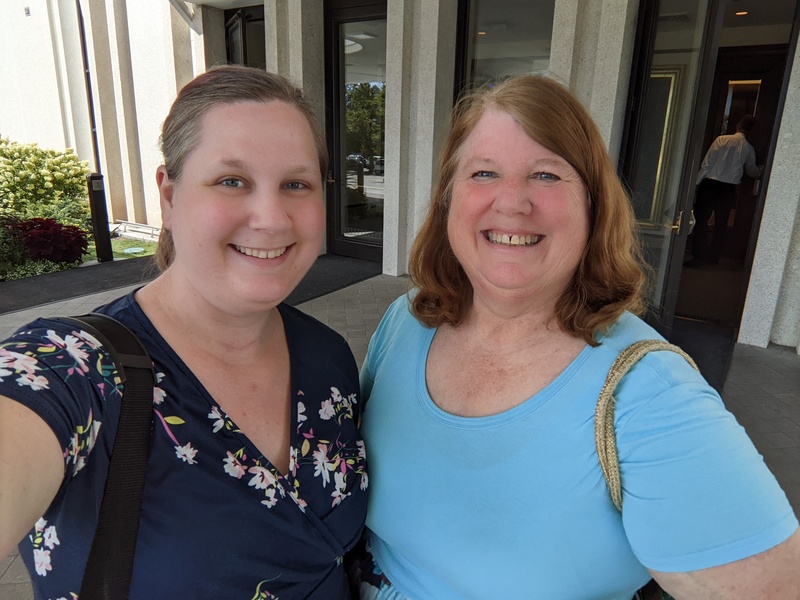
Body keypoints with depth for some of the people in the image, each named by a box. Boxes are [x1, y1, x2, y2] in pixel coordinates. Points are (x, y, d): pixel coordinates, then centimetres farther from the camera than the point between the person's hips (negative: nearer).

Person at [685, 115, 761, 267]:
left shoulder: (722, 140, -5)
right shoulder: (749, 149, 6)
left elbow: (707, 163, -9)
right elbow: (752, 171, 20)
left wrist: (697, 181, -4)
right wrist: (760, 173, 42)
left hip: (710, 184, -3)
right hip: (729, 188, 3)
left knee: (701, 221, 1)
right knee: (721, 224, 12)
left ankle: (699, 256, -3)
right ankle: (713, 257, 17)